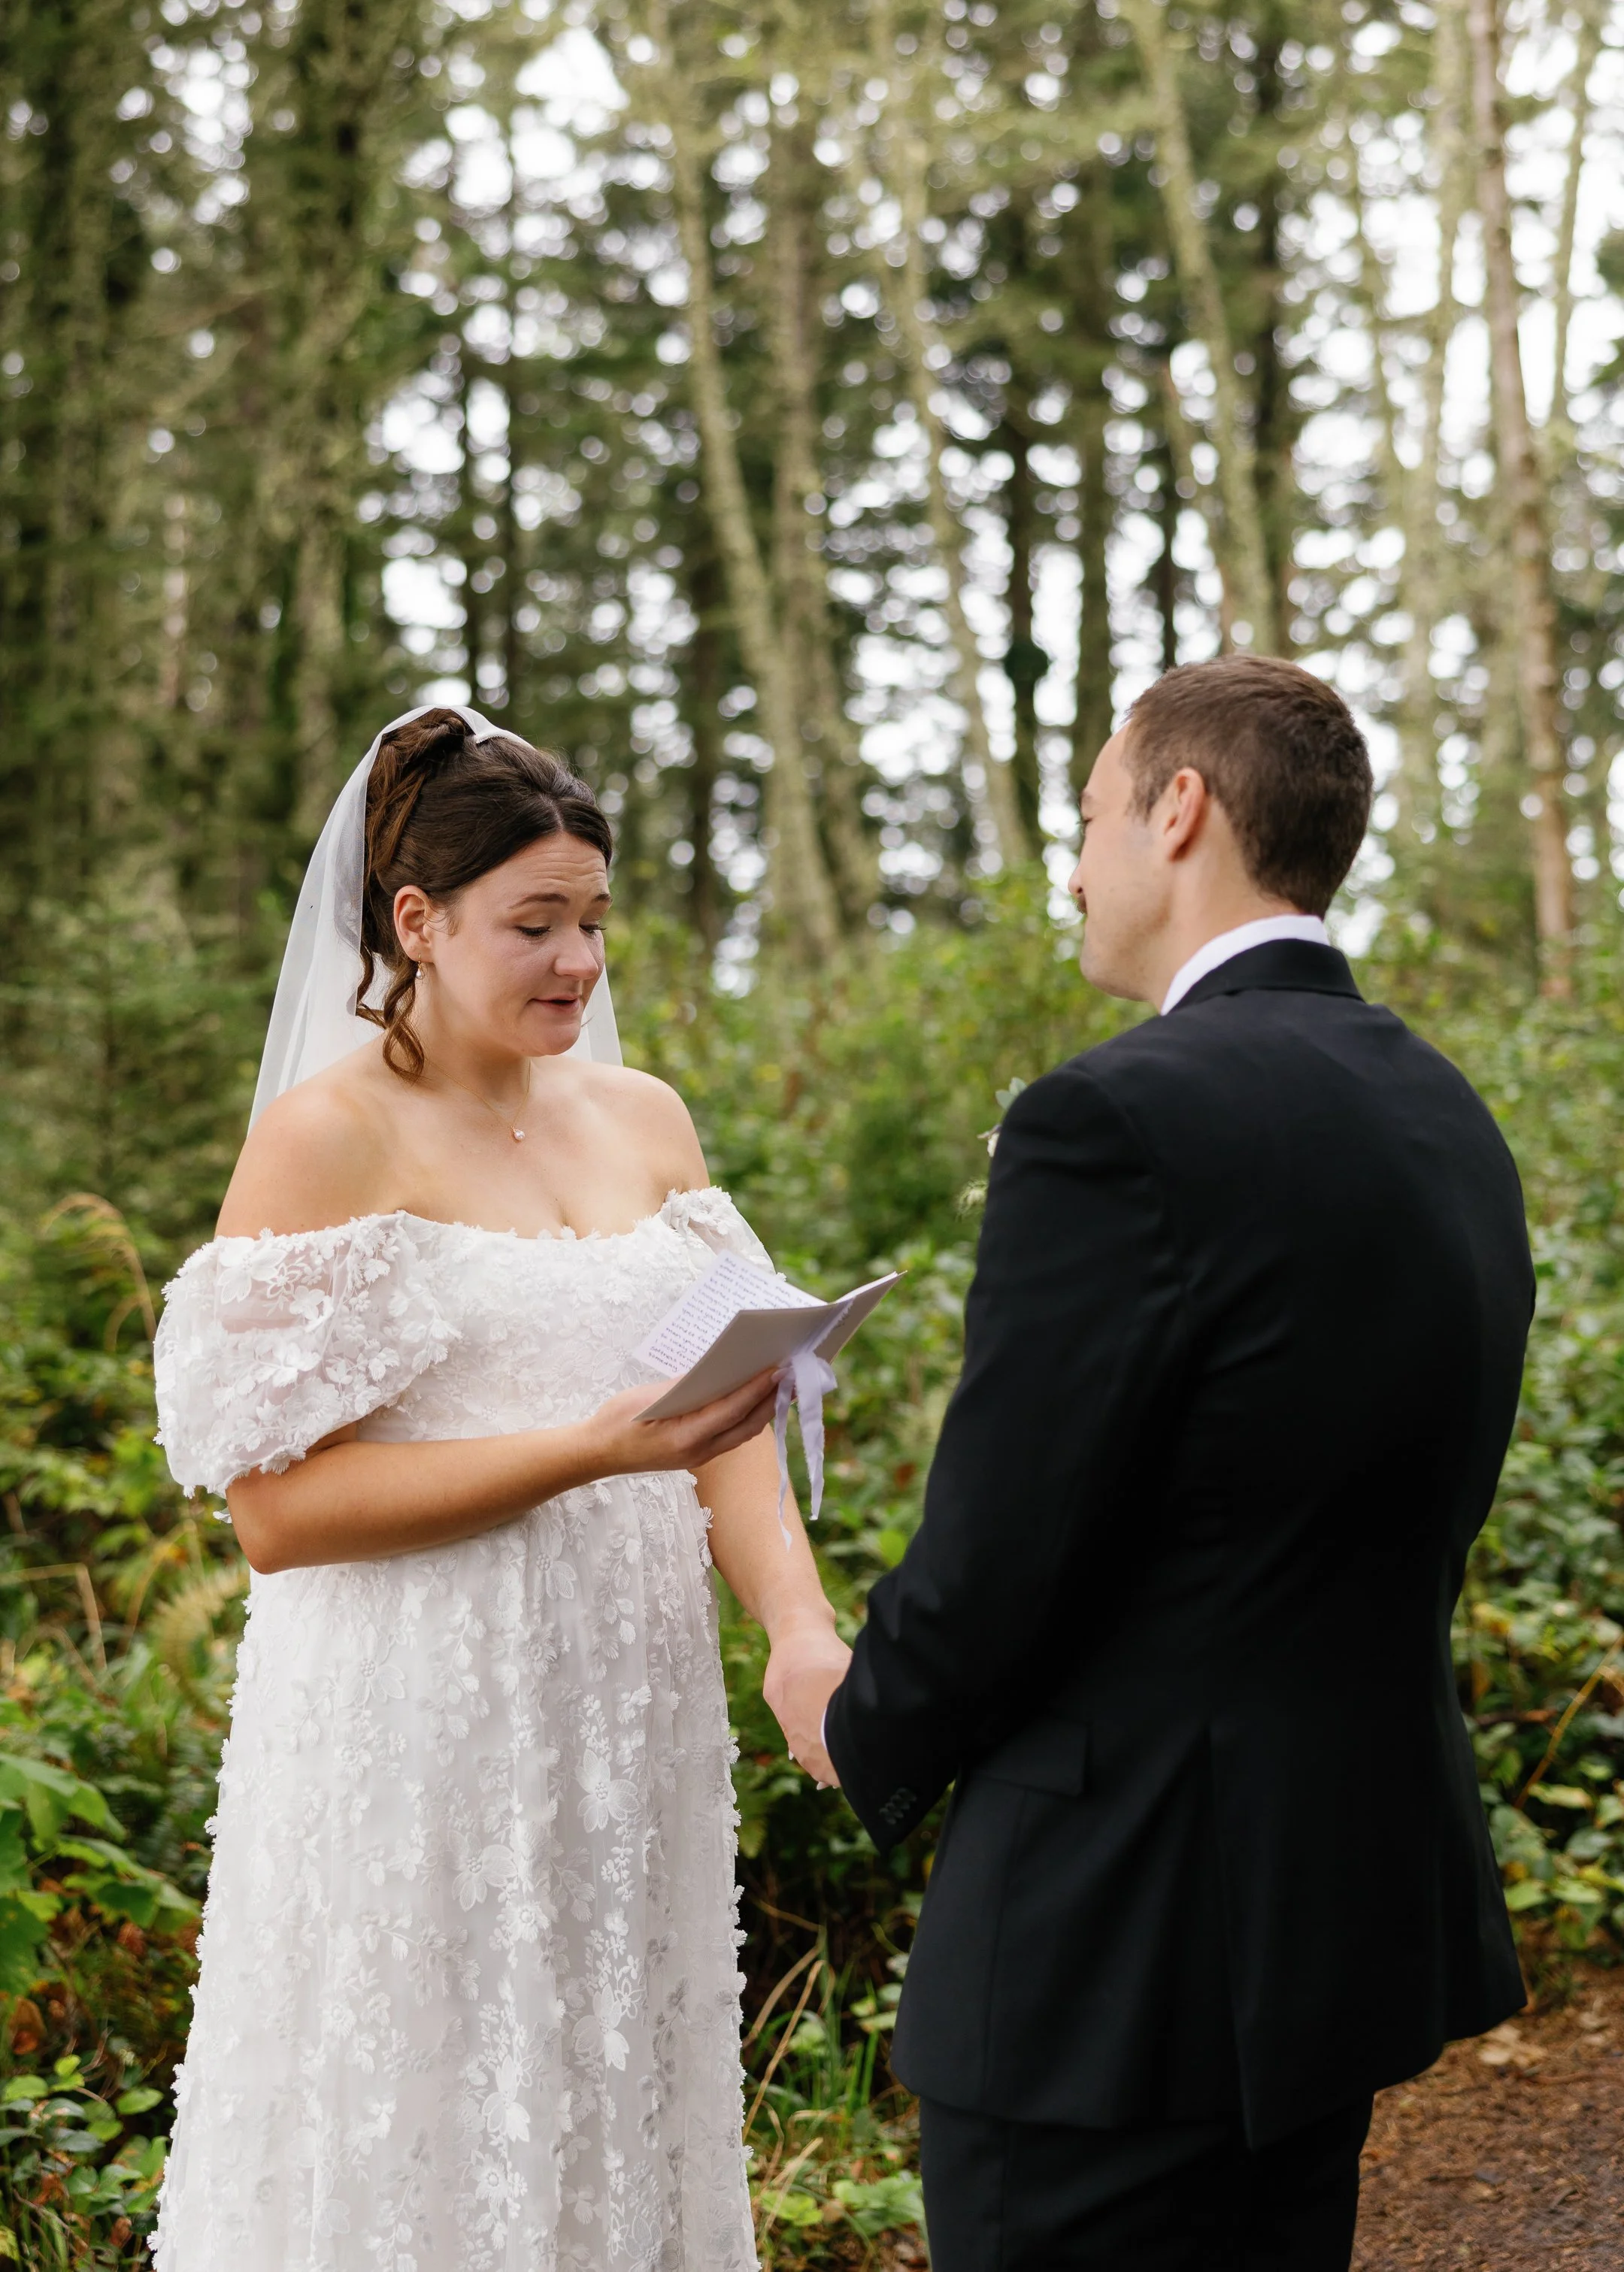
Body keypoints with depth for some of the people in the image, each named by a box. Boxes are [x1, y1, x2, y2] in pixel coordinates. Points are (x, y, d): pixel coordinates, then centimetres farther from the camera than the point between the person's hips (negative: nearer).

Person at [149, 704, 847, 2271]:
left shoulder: (645, 1120, 9)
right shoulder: (326, 1139, -9)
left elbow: (727, 1414, 7)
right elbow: (280, 1505, -13)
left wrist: (801, 1627, -11)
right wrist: (595, 1451, -20)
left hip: (629, 1723, 5)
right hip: (420, 1733, -5)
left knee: (620, 2122, 15)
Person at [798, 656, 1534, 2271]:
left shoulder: (1119, 1124, -20)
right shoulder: (1447, 1120, 7)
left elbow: (988, 1577, -18)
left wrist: (862, 1730, 3)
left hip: (1121, 1955, -8)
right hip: (1363, 1899, 9)